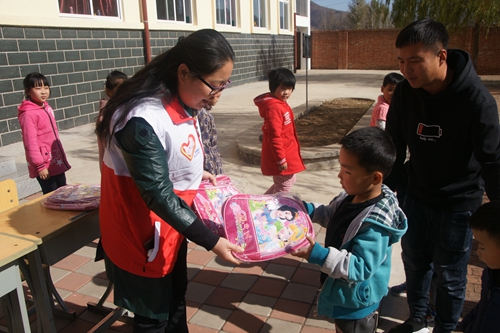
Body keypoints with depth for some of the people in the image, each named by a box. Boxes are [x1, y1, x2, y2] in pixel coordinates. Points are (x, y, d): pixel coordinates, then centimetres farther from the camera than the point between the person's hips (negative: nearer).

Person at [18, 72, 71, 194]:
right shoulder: (28, 114, -17)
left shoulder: (47, 108, 7)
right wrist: (40, 165, -18)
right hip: (45, 164, -8)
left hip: (57, 161, 8)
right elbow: (30, 142, -19)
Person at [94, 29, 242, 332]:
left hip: (172, 225, 8)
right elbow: (159, 195, -30)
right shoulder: (144, 120, -32)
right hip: (144, 233, -8)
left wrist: (197, 172, 13)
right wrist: (211, 241, -29)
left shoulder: (182, 103, -4)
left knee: (176, 300, 26)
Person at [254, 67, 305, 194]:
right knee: (284, 187, 3)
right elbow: (274, 136, -26)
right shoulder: (273, 107, -23)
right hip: (280, 156, -10)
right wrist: (281, 159, -23)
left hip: (288, 152, 10)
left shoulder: (281, 104, 10)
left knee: (290, 180, 24)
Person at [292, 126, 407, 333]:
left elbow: (360, 267, -35)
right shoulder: (354, 196, -9)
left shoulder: (374, 224, -36)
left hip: (355, 304, -8)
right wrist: (309, 210, -5)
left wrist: (320, 256, -43)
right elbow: (332, 216, 10)